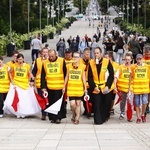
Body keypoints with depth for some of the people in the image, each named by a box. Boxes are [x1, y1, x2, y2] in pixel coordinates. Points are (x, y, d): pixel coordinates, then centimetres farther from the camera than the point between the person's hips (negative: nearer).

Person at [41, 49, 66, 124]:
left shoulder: (62, 61, -2)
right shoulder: (45, 63, 6)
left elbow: (65, 74, 3)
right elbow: (43, 76, 8)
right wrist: (43, 87, 2)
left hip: (59, 87, -3)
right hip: (49, 87, 3)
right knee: (51, 103, 7)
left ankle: (58, 117, 2)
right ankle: (52, 117, 16)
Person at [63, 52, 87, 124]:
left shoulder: (82, 66, 0)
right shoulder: (69, 66, 4)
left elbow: (83, 78, 4)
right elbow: (67, 77, 10)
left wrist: (85, 88, 3)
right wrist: (64, 87, 10)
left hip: (79, 88, 0)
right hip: (71, 88, 0)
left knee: (78, 103, 4)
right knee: (72, 104, -7)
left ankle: (77, 118, 14)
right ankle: (74, 116, 19)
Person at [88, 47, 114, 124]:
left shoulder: (107, 62, -5)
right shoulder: (91, 63, 0)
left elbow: (111, 75, -4)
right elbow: (90, 77, 2)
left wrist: (107, 86, -13)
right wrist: (94, 87, -10)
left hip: (106, 88, -1)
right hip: (96, 88, 1)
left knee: (106, 104, 7)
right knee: (97, 105, -3)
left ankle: (105, 117, 25)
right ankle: (98, 120, 4)